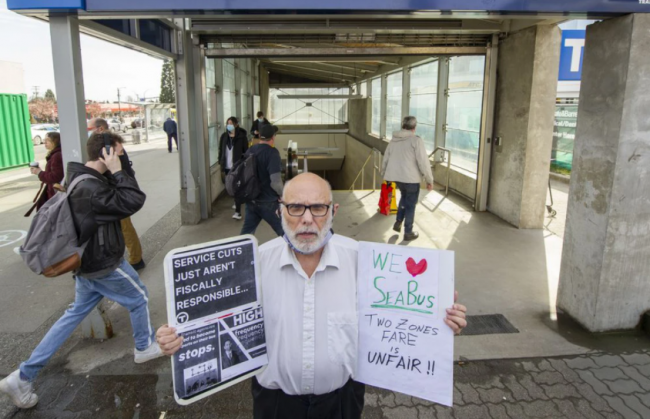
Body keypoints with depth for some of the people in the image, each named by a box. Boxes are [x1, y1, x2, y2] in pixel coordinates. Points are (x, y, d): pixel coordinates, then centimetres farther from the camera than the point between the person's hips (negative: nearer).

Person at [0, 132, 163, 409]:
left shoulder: (83, 179, 3)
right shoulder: (91, 188, -30)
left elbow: (117, 200, 9)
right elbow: (134, 200, -31)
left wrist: (114, 174, -3)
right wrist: (116, 171, -26)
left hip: (89, 261, 10)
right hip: (104, 264, -9)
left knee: (76, 313, 19)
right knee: (139, 298, 14)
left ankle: (23, 376, 22)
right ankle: (145, 347, 36)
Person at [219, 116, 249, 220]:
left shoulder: (242, 136, -9)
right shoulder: (224, 136, 4)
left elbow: (246, 151, -6)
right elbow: (221, 150, 11)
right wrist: (221, 163, 8)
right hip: (227, 166, 5)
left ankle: (238, 212, -11)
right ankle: (237, 202, 44)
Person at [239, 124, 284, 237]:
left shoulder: (250, 151, 6)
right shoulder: (272, 152, -16)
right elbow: (275, 181, -24)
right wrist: (282, 194, -7)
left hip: (251, 200, 7)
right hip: (268, 202, -7)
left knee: (246, 232, 16)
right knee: (285, 232, 8)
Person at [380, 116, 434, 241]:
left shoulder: (393, 140, 9)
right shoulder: (416, 140, -11)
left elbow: (385, 159, 17)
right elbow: (423, 162, -15)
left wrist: (384, 174, 30)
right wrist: (429, 180, -7)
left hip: (395, 176, 6)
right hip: (411, 178, -6)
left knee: (404, 196, 29)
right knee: (410, 205, 7)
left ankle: (398, 222, 25)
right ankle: (408, 233, 15)